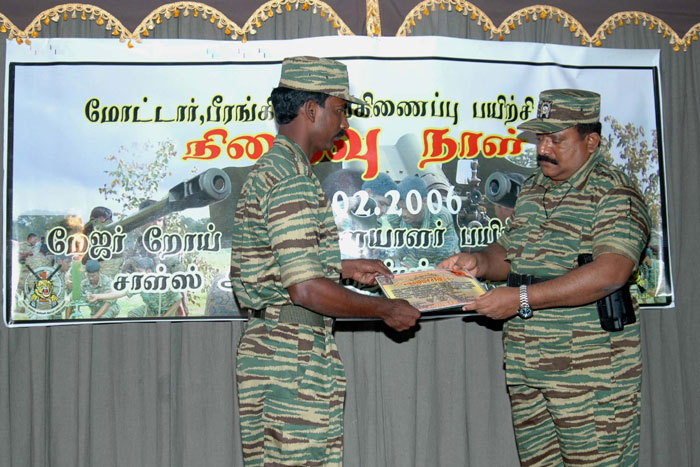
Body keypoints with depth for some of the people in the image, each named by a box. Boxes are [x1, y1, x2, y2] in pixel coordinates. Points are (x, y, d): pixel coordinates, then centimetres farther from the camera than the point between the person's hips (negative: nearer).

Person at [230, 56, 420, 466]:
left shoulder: (269, 167, 15)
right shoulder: (293, 179, -18)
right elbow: (306, 288, -24)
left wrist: (344, 267, 18)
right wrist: (385, 309, -12)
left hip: (265, 344, 10)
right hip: (295, 354, -10)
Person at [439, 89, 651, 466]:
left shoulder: (615, 194, -10)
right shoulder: (533, 187, 14)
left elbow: (611, 272, -23)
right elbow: (510, 251, 22)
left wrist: (522, 298, -25)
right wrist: (480, 262, -1)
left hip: (589, 369, -7)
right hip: (522, 362, 7)